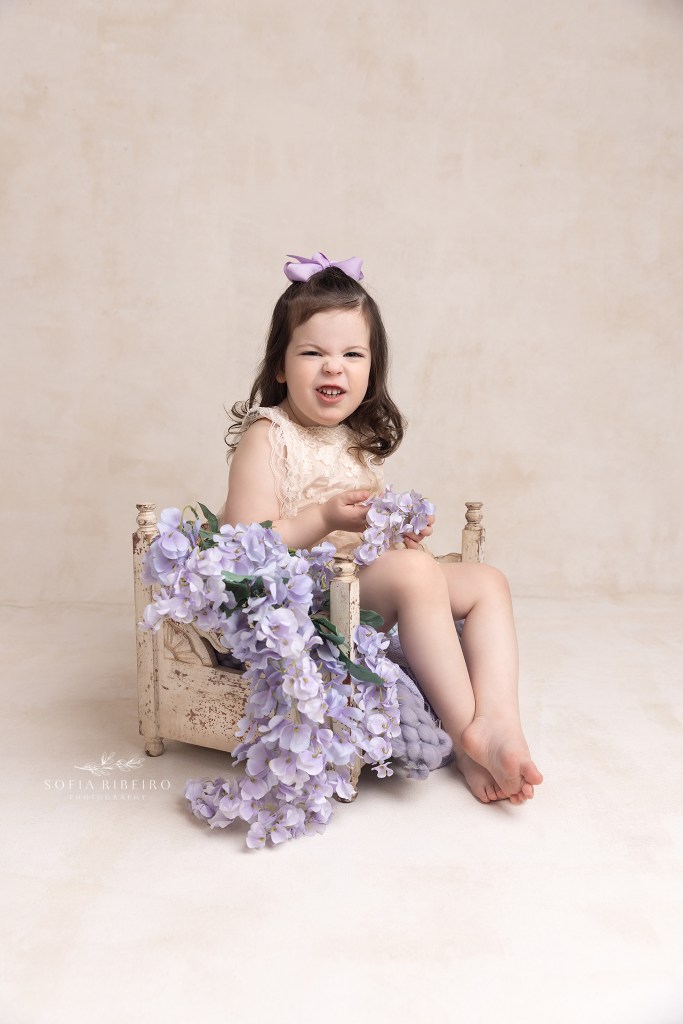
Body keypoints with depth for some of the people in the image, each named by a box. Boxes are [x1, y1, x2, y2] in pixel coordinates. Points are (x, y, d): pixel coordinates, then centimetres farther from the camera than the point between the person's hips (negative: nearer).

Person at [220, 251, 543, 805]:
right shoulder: (267, 436, -10)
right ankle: (467, 732, -21)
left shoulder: (357, 440, 14)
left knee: (488, 581, 0)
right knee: (416, 570, -31)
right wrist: (326, 517, -29)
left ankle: (498, 720, -18)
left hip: (361, 583, 9)